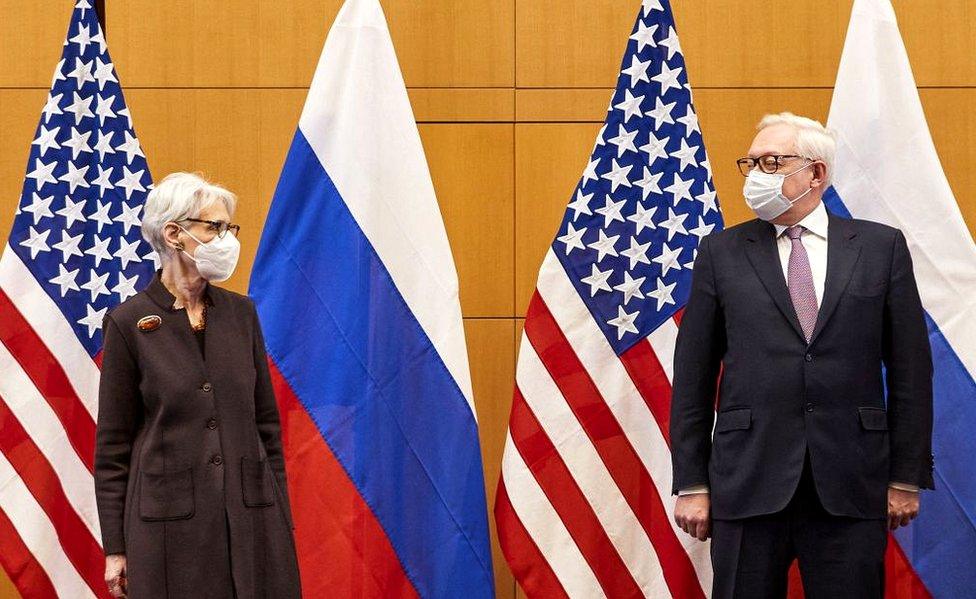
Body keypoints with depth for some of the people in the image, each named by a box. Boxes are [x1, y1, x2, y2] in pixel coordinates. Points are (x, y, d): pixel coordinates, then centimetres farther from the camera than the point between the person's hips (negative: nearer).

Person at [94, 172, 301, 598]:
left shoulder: (240, 313, 8)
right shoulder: (128, 323, -4)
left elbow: (266, 421, 13)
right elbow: (112, 443, -1)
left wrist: (280, 516, 10)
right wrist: (115, 547, -2)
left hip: (251, 513, 4)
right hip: (169, 517, -4)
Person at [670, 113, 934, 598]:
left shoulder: (881, 247, 6)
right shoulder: (721, 253, 7)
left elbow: (910, 369, 6)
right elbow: (693, 376, 6)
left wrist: (907, 478, 1)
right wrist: (691, 485, 1)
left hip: (851, 488, 0)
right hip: (748, 483, 0)